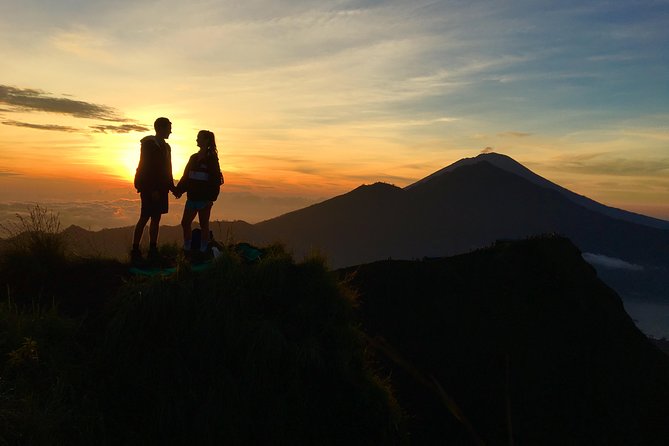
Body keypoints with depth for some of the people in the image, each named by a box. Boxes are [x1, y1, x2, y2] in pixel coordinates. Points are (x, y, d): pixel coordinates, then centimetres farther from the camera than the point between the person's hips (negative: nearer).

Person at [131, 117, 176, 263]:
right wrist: (153, 189, -20)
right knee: (145, 218, -7)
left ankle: (153, 250, 10)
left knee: (156, 219, 7)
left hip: (160, 189, 8)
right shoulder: (149, 144, -7)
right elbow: (145, 168, -14)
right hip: (149, 189, -7)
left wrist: (172, 186, 10)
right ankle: (135, 250, -3)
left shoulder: (165, 147, 16)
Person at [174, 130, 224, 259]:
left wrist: (211, 198, -17)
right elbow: (186, 176, 14)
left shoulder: (211, 159, -6)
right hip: (192, 197, 6)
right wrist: (178, 189, 3)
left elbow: (215, 180, -11)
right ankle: (187, 250, 17)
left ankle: (203, 252, 12)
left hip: (204, 198, -6)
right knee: (185, 223, 6)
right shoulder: (194, 157, 12)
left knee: (204, 225, 3)